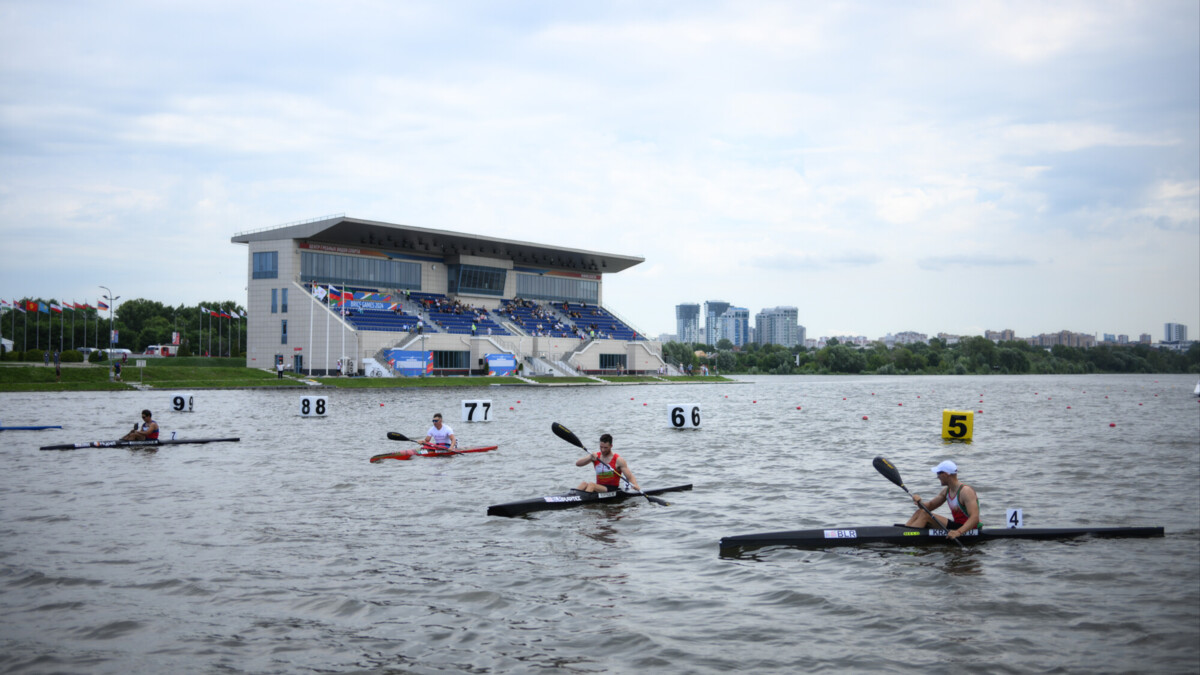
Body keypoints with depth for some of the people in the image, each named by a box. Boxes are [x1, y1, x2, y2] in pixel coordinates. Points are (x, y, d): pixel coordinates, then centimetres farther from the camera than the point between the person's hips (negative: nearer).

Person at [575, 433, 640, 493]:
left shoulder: (618, 460, -6)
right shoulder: (595, 456, 7)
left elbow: (630, 477, -10)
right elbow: (577, 463, -1)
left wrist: (636, 487, -30)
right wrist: (590, 458, -18)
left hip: (613, 490, -4)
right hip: (599, 487, 4)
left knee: (591, 485, -29)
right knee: (584, 483, -26)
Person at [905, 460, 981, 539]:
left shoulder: (965, 491, -19)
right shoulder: (946, 491, 9)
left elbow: (975, 518, -29)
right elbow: (930, 506, 18)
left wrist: (958, 532, -44)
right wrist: (919, 502, -7)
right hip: (957, 525, 9)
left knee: (924, 515, -18)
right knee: (920, 512, 3)